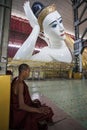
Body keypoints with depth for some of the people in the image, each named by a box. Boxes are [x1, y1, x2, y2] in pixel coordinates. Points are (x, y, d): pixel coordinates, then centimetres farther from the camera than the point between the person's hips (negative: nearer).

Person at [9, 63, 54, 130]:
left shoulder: (16, 80, 0)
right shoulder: (20, 83, -29)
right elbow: (21, 105, -31)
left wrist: (31, 101, 13)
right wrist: (38, 110, -29)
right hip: (20, 113, -9)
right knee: (46, 111, -6)